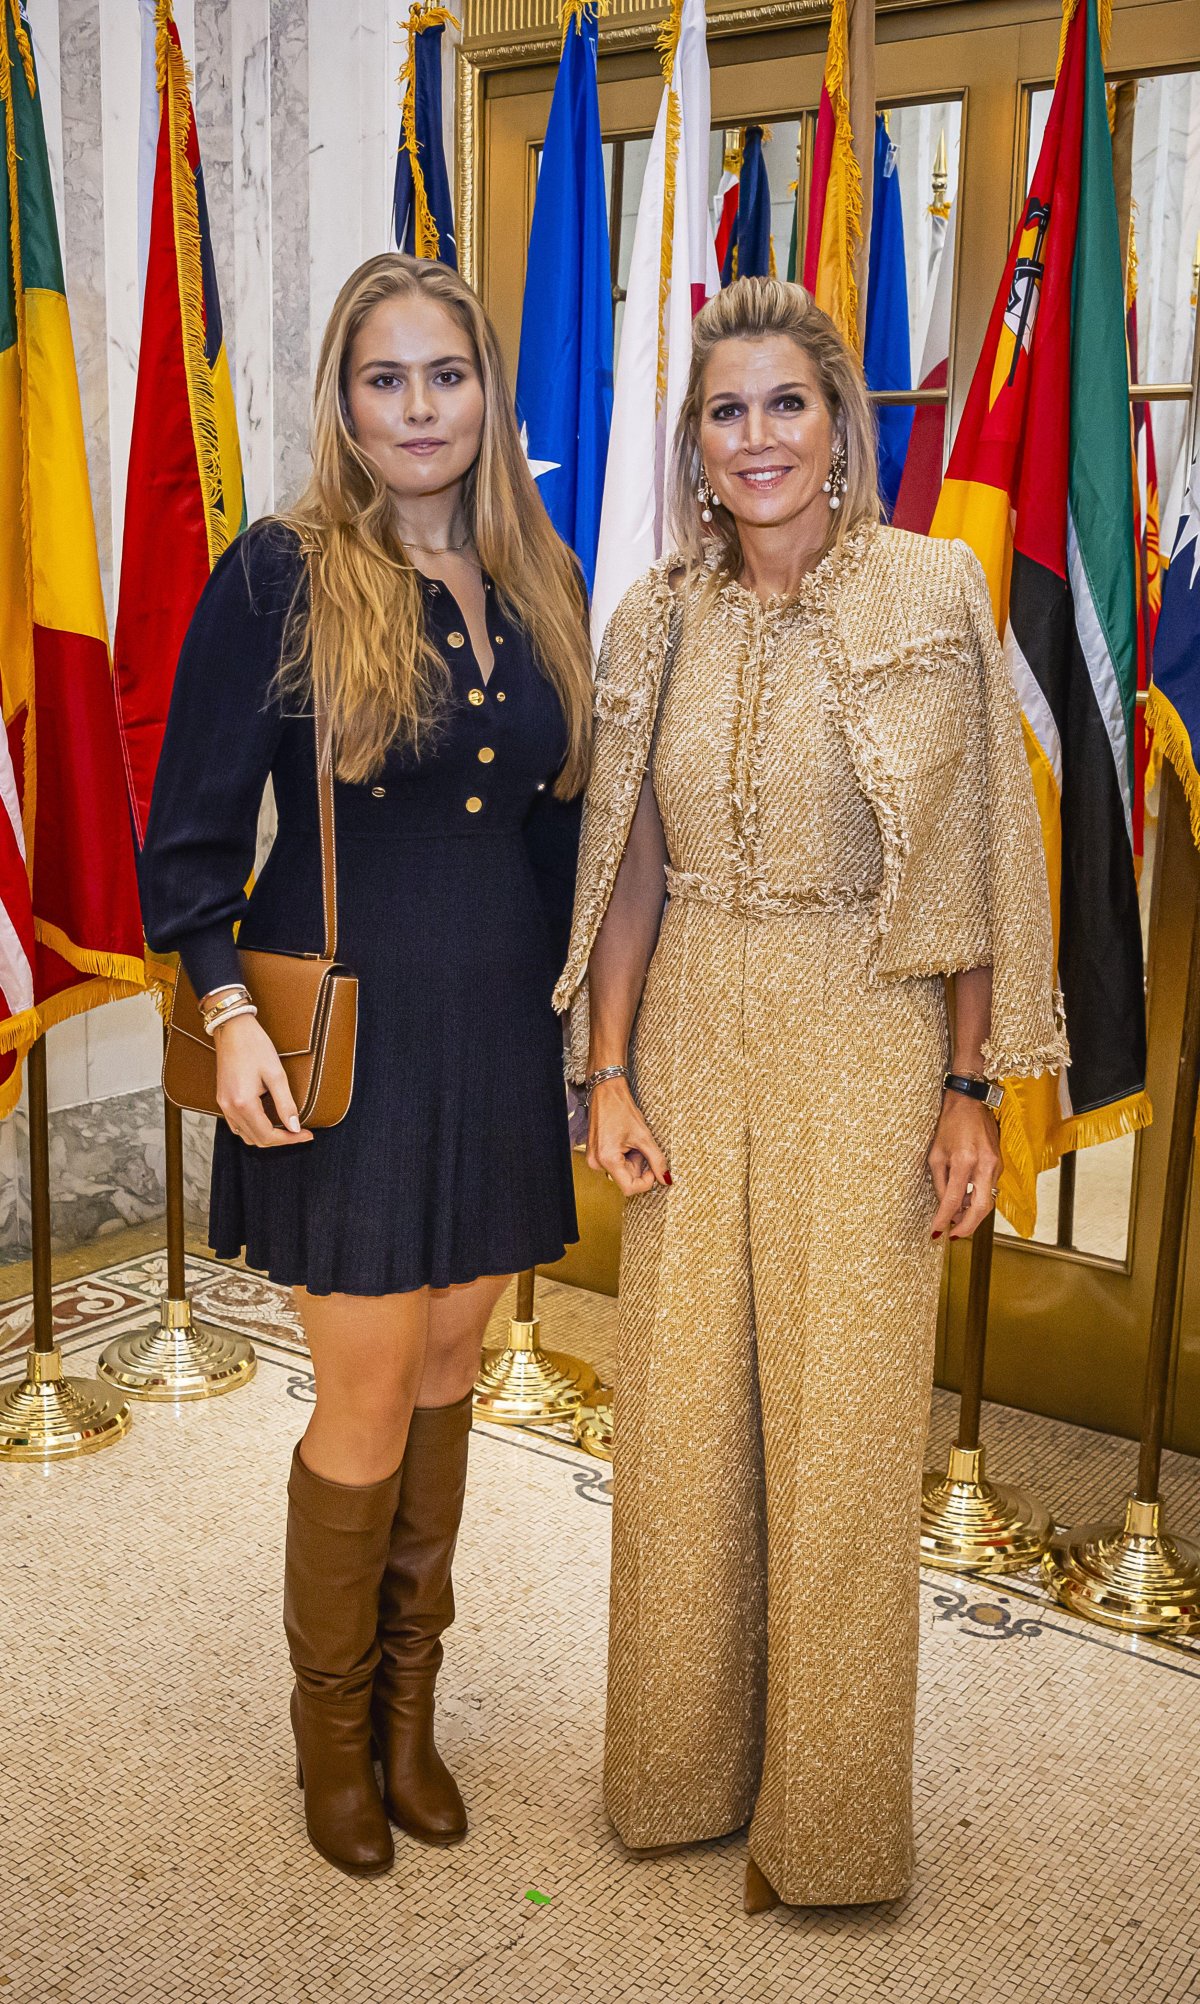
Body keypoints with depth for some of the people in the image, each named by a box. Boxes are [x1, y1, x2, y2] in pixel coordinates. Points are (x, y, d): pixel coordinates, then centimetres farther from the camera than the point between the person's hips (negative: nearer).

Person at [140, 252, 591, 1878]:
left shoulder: (540, 586, 8)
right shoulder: (280, 577, -7)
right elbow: (194, 825, -5)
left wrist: (581, 1024, 11)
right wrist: (227, 1009, -16)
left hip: (498, 1035, 5)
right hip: (350, 1030, -4)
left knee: (448, 1373, 14)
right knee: (366, 1403, 2)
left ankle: (411, 1702, 33)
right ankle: (334, 1722, 27)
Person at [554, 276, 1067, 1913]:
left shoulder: (929, 593, -4)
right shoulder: (660, 621, 5)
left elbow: (975, 851, -4)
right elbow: (629, 865, 7)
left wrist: (971, 1089, -7)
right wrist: (608, 1074, 1)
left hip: (864, 1047, -3)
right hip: (694, 1045, 3)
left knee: (840, 1421, 4)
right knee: (683, 1411, 11)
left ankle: (826, 1812, 25)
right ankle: (688, 1765, 33)